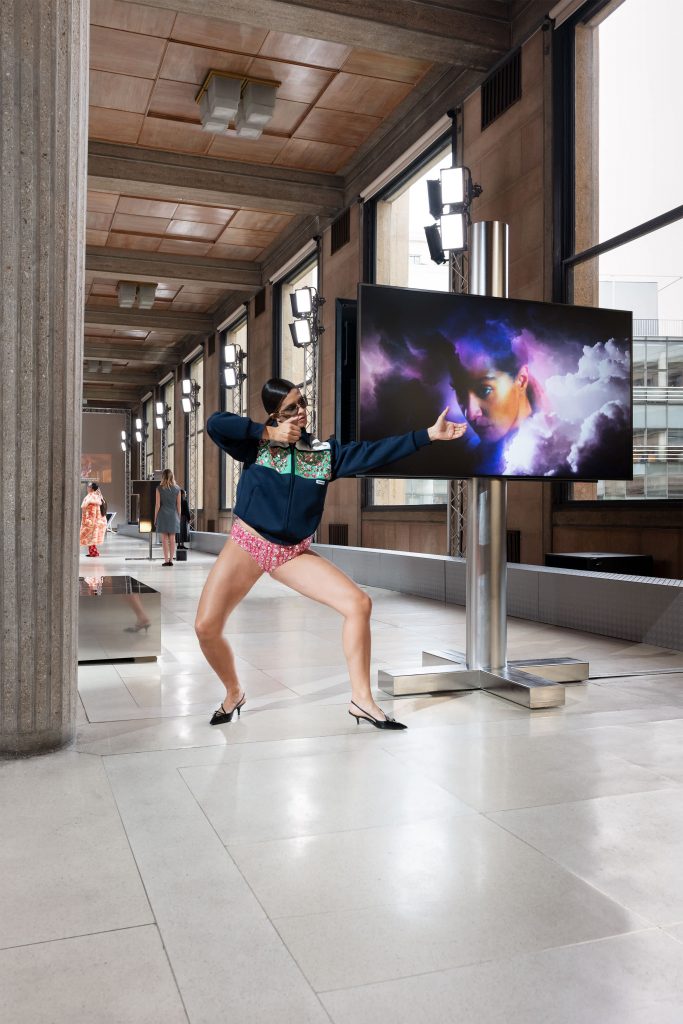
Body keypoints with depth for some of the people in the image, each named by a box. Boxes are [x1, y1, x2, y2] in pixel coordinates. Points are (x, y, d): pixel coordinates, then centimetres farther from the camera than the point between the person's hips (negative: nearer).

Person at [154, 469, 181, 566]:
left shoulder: (159, 489, -5)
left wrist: (155, 517, 2)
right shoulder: (177, 489, 2)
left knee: (164, 538, 2)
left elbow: (157, 505, -6)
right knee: (172, 538, 7)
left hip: (163, 514, -2)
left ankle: (166, 560, 0)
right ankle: (171, 560, 7)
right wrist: (178, 516, 12)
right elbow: (178, 505, 3)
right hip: (173, 514, 2)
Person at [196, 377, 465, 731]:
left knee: (359, 604, -13)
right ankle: (233, 693, 19)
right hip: (247, 544, -2)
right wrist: (268, 432, -15)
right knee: (206, 627, -13)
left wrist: (429, 435, -5)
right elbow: (214, 423, -17)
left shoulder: (324, 451, 5)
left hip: (294, 553, 2)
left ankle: (362, 700, -1)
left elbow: (375, 452, 0)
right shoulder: (257, 443, -2)